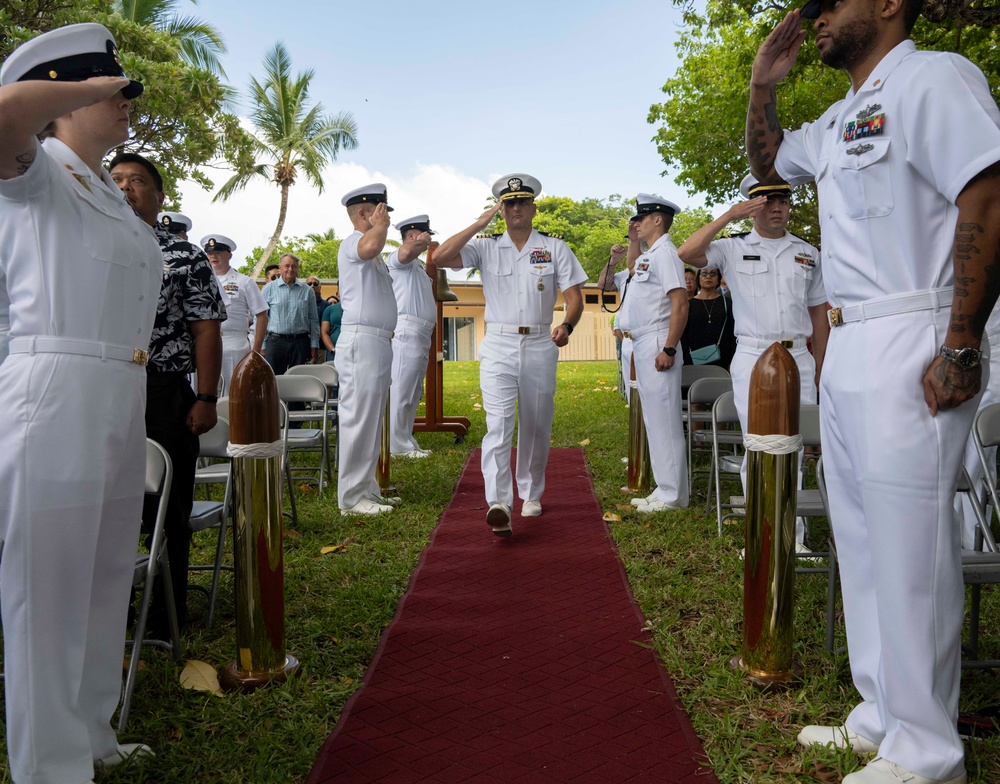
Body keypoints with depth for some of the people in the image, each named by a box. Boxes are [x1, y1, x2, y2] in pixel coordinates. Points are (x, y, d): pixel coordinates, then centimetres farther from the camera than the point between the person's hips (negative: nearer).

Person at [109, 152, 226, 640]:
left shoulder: (184, 257, 2)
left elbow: (207, 330, -2)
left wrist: (206, 399, -9)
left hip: (163, 396, -3)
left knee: (166, 508, 5)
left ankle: (165, 612, 19)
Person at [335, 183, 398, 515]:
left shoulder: (372, 256, 22)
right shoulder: (351, 244, -10)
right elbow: (370, 246, -33)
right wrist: (380, 224, -17)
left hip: (379, 342, 11)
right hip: (362, 341, -11)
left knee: (372, 419, 14)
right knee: (358, 419, -8)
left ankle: (367, 488, 23)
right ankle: (352, 498, -3)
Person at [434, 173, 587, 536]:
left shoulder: (555, 248, 7)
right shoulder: (485, 247, 5)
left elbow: (574, 296, 2)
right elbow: (441, 257, -9)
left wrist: (566, 325, -19)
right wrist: (479, 224, -6)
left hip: (540, 346, 2)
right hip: (498, 346, -1)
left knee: (536, 427, 10)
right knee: (498, 424, -14)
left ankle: (531, 494, 27)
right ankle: (498, 503, -21)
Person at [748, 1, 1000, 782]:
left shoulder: (932, 77, -7)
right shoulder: (839, 118, 20)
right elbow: (767, 163, 36)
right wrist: (763, 84, 21)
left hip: (912, 349, -9)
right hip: (846, 350, 10)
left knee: (911, 550, -4)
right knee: (862, 541, 13)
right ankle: (882, 718, 27)